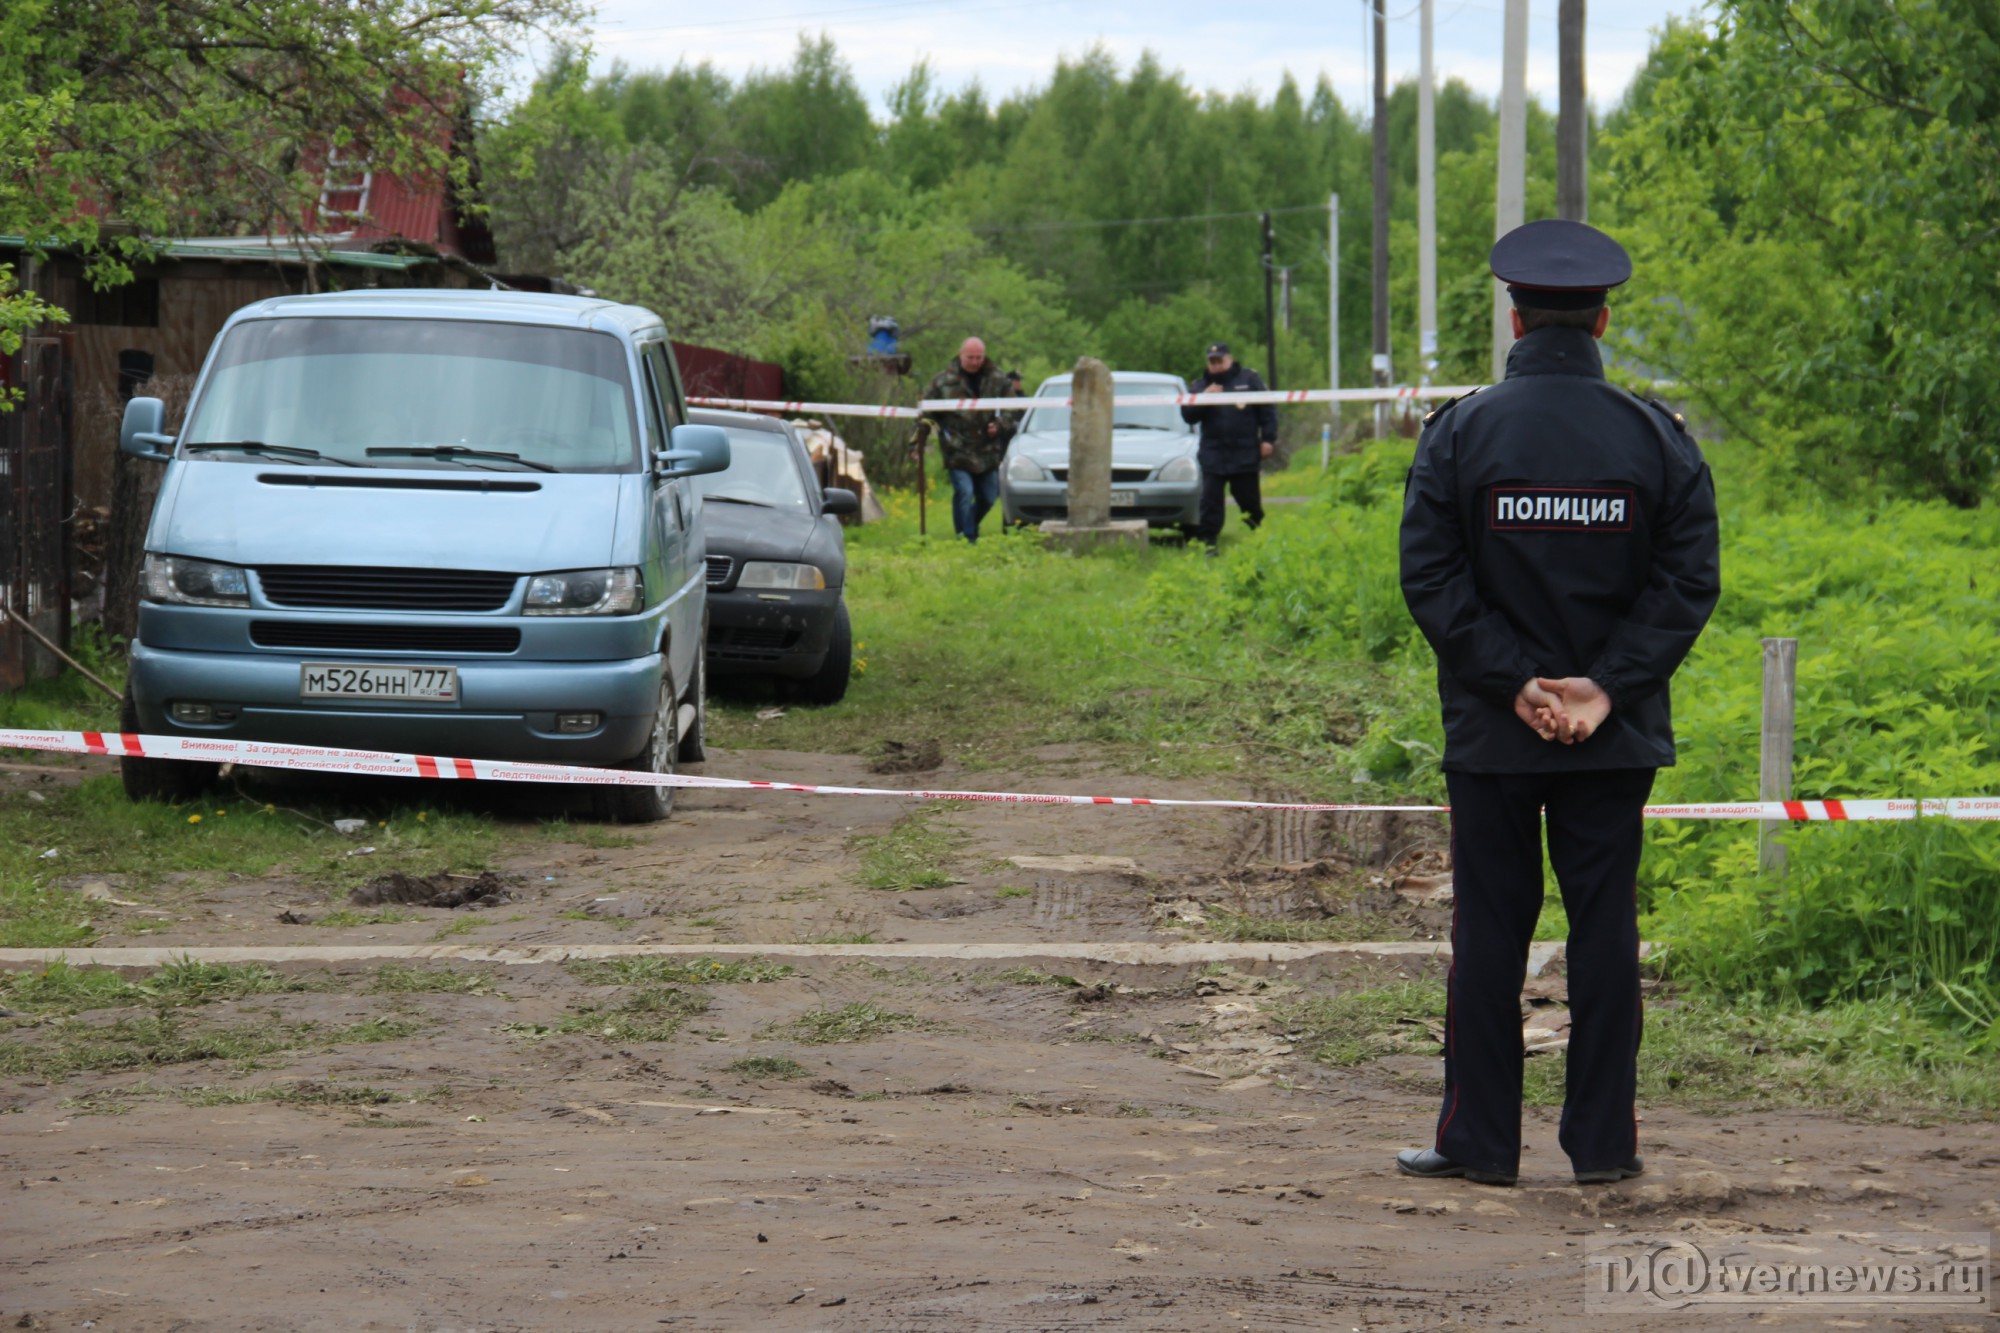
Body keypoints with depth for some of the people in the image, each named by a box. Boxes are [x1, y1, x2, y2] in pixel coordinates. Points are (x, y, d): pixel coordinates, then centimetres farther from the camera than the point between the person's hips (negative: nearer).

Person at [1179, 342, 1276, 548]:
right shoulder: (1198, 386, 10)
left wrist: (1268, 439, -3)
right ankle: (1206, 542, -6)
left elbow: (1267, 410, 5)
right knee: (1210, 500, -6)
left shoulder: (1248, 379, 5)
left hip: (1245, 456, -1)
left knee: (1250, 500, 7)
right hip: (1213, 456, 1)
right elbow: (1187, 415, 0)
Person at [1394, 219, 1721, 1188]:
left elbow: (1431, 580, -9)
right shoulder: (1656, 437, 0)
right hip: (1618, 740, 1)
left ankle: (1480, 1138, 9)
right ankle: (1602, 1143, 8)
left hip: (1490, 736, -1)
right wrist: (1607, 687, -8)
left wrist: (1513, 683, -8)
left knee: (1489, 929, 5)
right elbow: (1688, 581, -4)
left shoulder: (1460, 432, -4)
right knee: (1606, 927, 6)